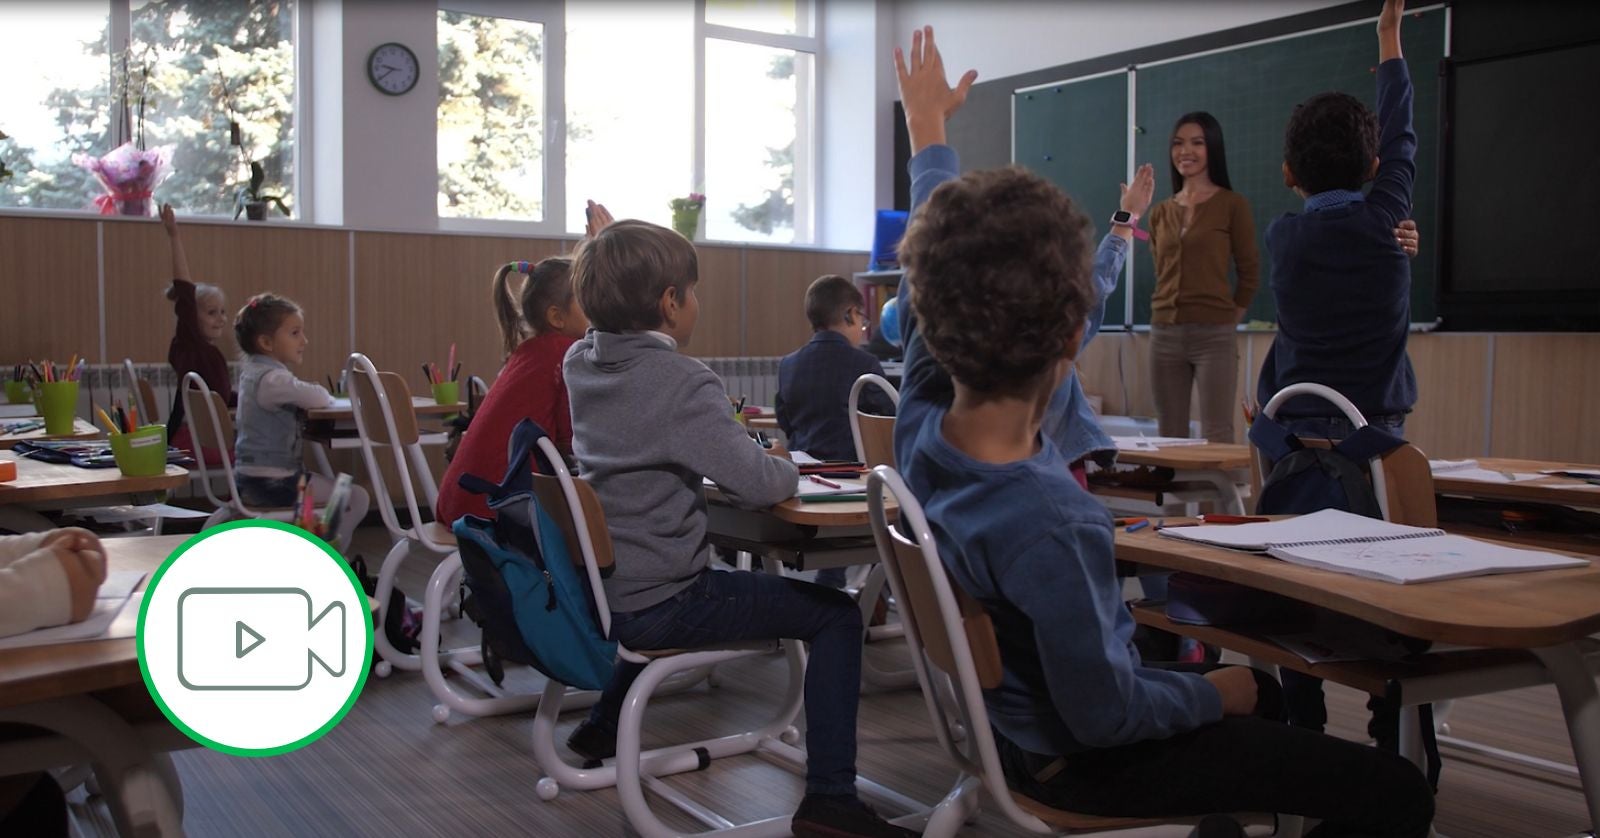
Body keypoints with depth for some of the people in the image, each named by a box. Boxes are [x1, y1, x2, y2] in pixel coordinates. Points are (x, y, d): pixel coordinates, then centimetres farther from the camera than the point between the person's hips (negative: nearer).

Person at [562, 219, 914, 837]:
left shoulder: (579, 362, 2)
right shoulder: (681, 381, -21)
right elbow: (760, 485, -27)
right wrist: (789, 469, -3)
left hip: (597, 588, 8)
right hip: (655, 605, -8)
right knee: (837, 614, -1)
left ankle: (602, 726, 47)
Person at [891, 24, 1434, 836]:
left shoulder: (923, 423, -16)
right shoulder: (1045, 527, -38)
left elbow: (941, 280, 0)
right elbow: (1104, 717, -27)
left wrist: (928, 128, 13)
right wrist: (1212, 694, -7)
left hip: (1015, 710, 8)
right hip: (1075, 760, -8)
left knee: (1265, 692, 29)